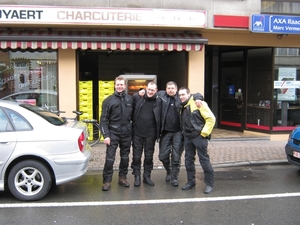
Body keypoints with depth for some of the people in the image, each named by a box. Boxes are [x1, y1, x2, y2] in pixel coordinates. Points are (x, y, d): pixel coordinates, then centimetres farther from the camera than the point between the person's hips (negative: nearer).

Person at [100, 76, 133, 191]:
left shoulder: (130, 99, 4)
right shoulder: (109, 100, -2)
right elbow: (104, 119, -4)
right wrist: (106, 135, -10)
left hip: (127, 133, 3)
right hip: (113, 133, -3)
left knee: (125, 157, 12)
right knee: (110, 157, -4)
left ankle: (122, 177, 25)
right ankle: (107, 180, 5)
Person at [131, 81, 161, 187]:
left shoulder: (158, 101, -3)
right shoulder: (137, 97, -4)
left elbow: (159, 118, 2)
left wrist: (158, 133, -2)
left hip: (150, 133, 0)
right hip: (137, 132, 0)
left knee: (149, 156, 11)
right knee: (136, 156, 7)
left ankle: (147, 176, 24)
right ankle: (137, 177, 20)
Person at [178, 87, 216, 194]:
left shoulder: (198, 104, -11)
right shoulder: (182, 107, 10)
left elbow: (211, 118, -13)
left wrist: (204, 132, -13)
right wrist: (184, 132, 9)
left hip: (199, 136, -7)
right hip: (187, 137, 7)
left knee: (204, 159, -2)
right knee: (188, 159, 12)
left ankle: (209, 184, 10)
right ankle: (191, 181, 25)